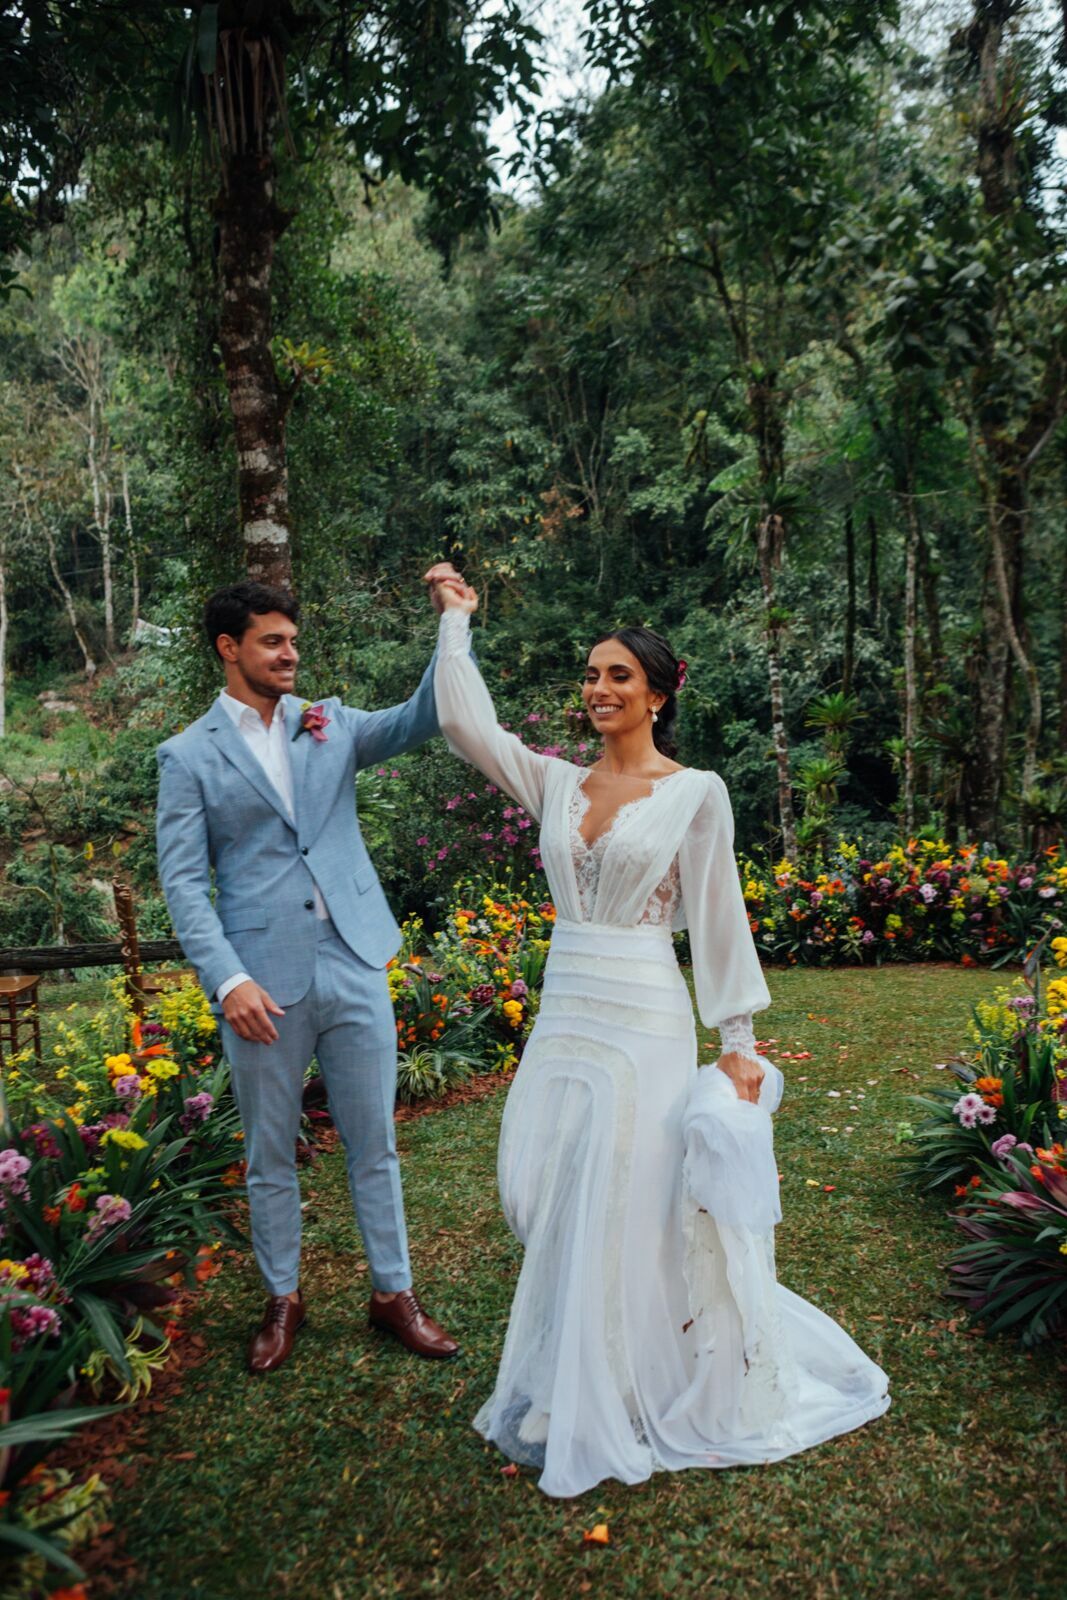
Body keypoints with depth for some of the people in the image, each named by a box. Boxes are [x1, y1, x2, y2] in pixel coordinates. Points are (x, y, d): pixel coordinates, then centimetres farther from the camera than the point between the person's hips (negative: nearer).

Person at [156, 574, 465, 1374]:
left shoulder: (332, 724, 8)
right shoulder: (188, 756, 0)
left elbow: (421, 718, -6)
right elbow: (184, 882, -5)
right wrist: (227, 979, -15)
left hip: (354, 968, 2)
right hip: (263, 983, -1)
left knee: (375, 1143, 13)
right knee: (271, 1154, 14)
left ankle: (394, 1291, 30)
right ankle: (283, 1299, 34)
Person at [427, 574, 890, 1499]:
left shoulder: (696, 793, -5)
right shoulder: (556, 783, 7)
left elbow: (719, 920, -4)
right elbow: (465, 723, 1)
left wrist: (738, 1039, -5)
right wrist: (457, 621, 6)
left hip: (644, 1020, -5)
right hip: (562, 1016, 5)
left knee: (626, 1206, 3)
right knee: (550, 1200, 11)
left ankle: (622, 1402, 23)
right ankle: (572, 1380, 34)